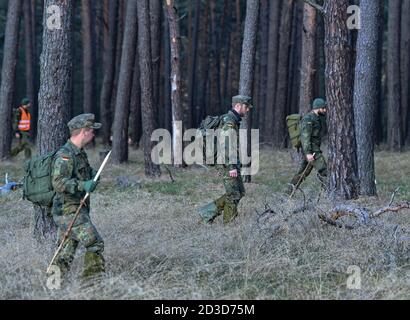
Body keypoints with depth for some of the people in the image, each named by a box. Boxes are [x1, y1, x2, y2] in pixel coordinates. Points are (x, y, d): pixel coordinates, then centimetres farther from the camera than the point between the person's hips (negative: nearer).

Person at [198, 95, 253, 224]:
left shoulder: (234, 121, 16)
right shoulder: (229, 121, -17)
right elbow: (226, 146, -23)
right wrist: (232, 167, -24)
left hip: (231, 164, 10)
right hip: (227, 165, -10)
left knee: (240, 192, 12)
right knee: (233, 195, -5)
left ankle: (208, 212, 14)